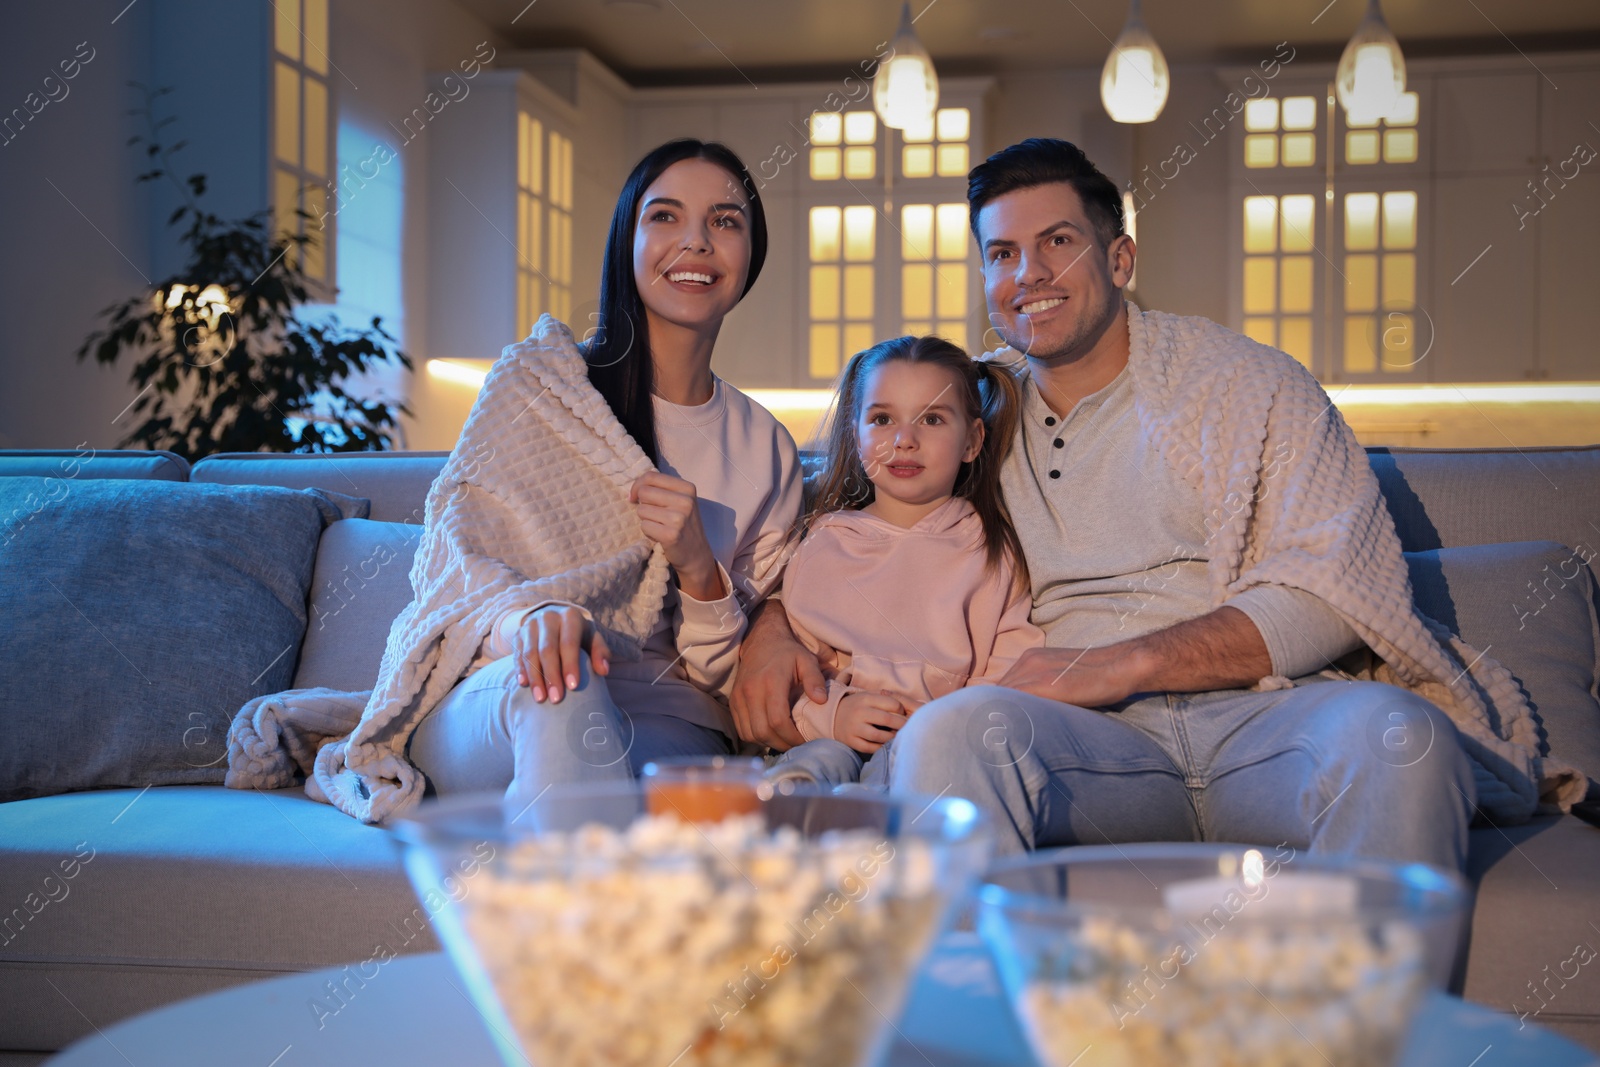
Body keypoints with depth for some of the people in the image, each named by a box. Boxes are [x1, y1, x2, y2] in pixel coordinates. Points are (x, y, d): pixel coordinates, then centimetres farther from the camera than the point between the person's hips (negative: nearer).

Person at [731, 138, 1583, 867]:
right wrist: (773, 624, 6)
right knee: (947, 730, -33)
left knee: (1392, 732, -36)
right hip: (1096, 743, 2)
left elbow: (1341, 591, -1)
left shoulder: (1248, 384, 10)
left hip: (1264, 715, -1)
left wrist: (1127, 663, -12)